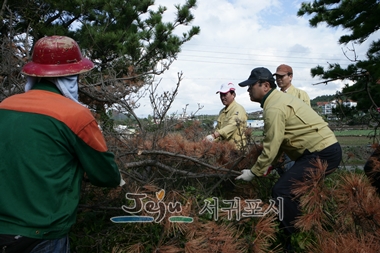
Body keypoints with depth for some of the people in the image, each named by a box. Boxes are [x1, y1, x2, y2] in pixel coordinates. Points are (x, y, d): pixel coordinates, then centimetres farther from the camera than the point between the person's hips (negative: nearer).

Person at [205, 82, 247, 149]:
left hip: (236, 148, -7)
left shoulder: (238, 109, -8)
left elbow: (232, 126, -25)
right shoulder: (222, 111, 18)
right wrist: (211, 143, 1)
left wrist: (213, 135, -38)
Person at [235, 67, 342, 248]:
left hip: (321, 153, -11)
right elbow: (276, 142, 16)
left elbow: (271, 148, -17)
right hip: (326, 149, 11)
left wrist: (254, 172, -5)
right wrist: (267, 165, 16)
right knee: (293, 191, 18)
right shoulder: (278, 99, 14)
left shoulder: (274, 108, -18)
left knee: (281, 191, -12)